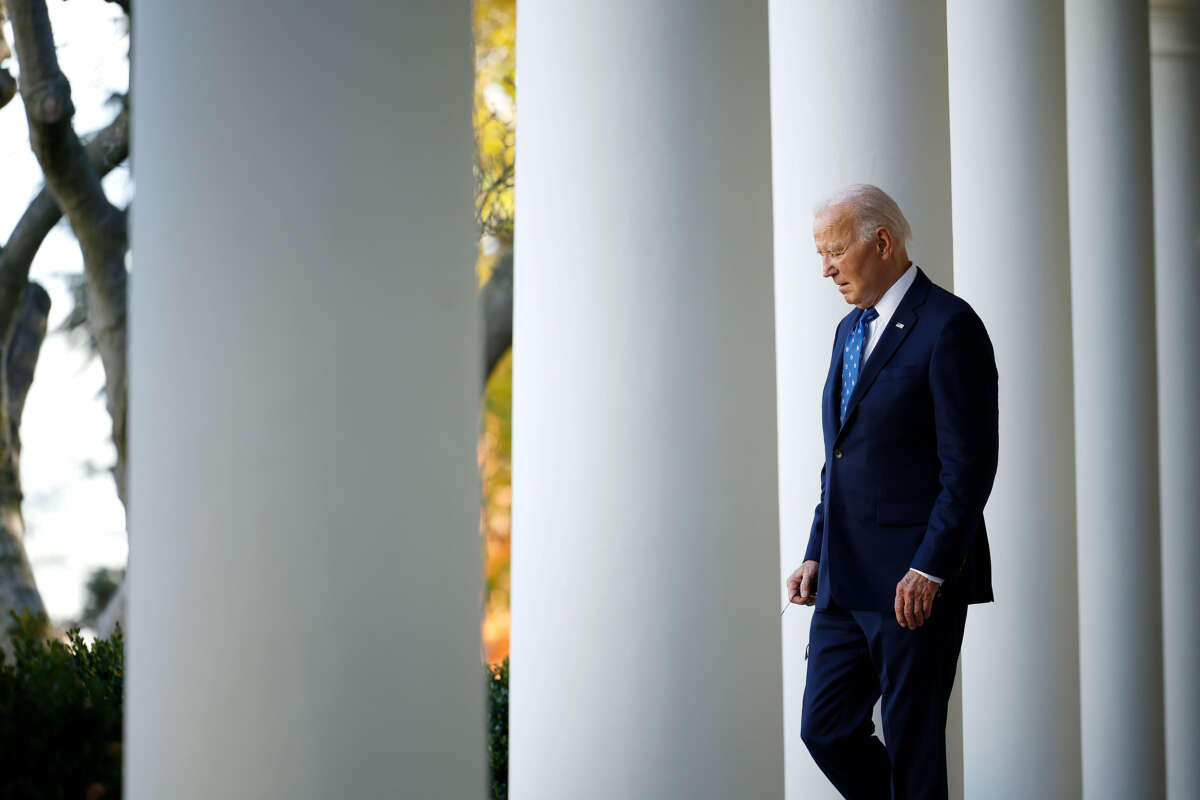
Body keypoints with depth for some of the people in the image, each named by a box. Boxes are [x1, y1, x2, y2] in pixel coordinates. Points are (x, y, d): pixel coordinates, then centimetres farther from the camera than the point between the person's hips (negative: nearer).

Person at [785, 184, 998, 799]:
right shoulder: (851, 330, 16)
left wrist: (929, 569, -19)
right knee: (825, 729, 7)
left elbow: (970, 465, -15)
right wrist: (817, 555, 14)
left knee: (912, 745, -1)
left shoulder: (949, 326, -10)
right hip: (847, 580, 8)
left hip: (914, 582, -8)